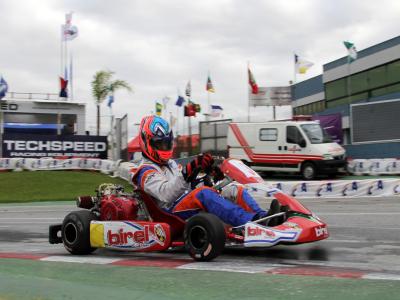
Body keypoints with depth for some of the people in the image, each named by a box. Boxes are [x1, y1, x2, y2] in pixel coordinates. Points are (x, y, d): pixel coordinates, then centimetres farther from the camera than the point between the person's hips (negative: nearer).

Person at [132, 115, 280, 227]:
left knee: (235, 189, -9)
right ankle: (252, 222, -52)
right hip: (174, 214, -8)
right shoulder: (147, 172, 2)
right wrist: (187, 173, -30)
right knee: (204, 193, -36)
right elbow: (165, 194, -17)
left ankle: (261, 216, -34)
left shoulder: (171, 164, 30)